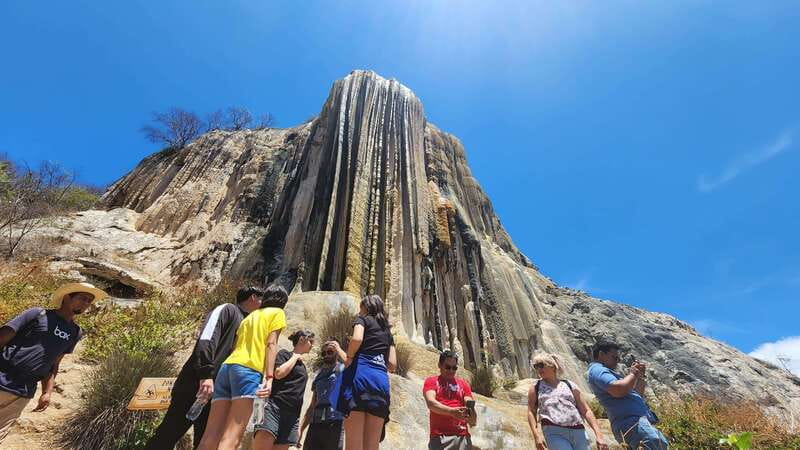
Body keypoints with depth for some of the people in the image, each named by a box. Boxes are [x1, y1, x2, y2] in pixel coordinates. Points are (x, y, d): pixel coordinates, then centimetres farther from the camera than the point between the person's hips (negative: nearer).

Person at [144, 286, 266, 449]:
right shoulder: (228, 309, -3)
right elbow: (207, 338, -19)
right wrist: (206, 374, -28)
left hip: (217, 390, 8)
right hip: (196, 383, -8)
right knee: (168, 434, -2)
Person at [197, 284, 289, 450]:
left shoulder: (251, 315, 30)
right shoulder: (278, 313, 10)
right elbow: (271, 344, -4)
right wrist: (269, 377, -12)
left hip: (227, 367, 7)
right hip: (248, 369, -7)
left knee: (211, 435, 0)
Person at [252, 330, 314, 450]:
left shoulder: (303, 366, 24)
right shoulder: (284, 354, 5)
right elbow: (279, 373, -15)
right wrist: (295, 357, 0)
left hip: (292, 415, 7)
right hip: (274, 407, -7)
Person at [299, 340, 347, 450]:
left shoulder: (342, 369, 3)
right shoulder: (318, 375, 20)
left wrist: (339, 349, -12)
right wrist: (300, 428, 16)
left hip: (335, 424, -5)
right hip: (315, 424, 6)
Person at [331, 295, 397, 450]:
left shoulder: (363, 319, 11)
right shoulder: (387, 330, 26)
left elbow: (357, 339, -13)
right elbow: (392, 365, 18)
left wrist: (349, 358, 2)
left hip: (360, 374, -5)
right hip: (382, 380, 6)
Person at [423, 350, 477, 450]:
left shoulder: (463, 384, 17)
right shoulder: (431, 381, 9)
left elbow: (470, 405, 7)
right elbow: (431, 403, -8)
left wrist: (472, 418, -17)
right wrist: (451, 411, -24)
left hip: (462, 436, 3)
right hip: (440, 437, -2)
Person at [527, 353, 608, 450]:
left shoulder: (569, 385, 14)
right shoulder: (536, 387, 12)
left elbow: (586, 411, 12)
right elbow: (531, 412, 9)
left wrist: (599, 435, 3)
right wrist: (536, 435, -3)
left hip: (578, 432, 2)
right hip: (554, 433, -2)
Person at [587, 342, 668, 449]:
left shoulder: (607, 372, 29)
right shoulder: (597, 369, -4)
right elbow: (618, 390, -22)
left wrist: (640, 375, 20)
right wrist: (632, 374, -3)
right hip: (630, 421, -11)